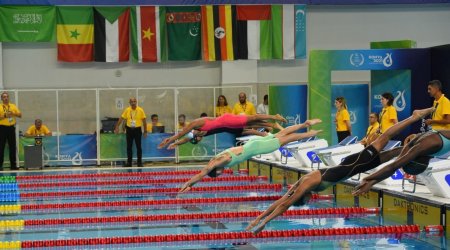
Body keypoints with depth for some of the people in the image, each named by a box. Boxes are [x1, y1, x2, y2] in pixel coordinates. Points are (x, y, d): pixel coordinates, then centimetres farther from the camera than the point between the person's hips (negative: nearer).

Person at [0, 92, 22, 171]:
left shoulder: (13, 106, 10)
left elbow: (20, 115, 6)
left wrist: (13, 113, -10)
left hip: (11, 128, 4)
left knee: (13, 147, 6)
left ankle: (13, 165, 13)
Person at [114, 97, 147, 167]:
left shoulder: (140, 110, -5)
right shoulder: (127, 110, 1)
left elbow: (144, 121, -1)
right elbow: (121, 119, 5)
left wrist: (145, 131, -3)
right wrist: (117, 127, 0)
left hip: (137, 130, -2)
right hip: (129, 129, 2)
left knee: (138, 147, 2)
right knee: (129, 147, 6)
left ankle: (139, 162, 10)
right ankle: (129, 162, 14)